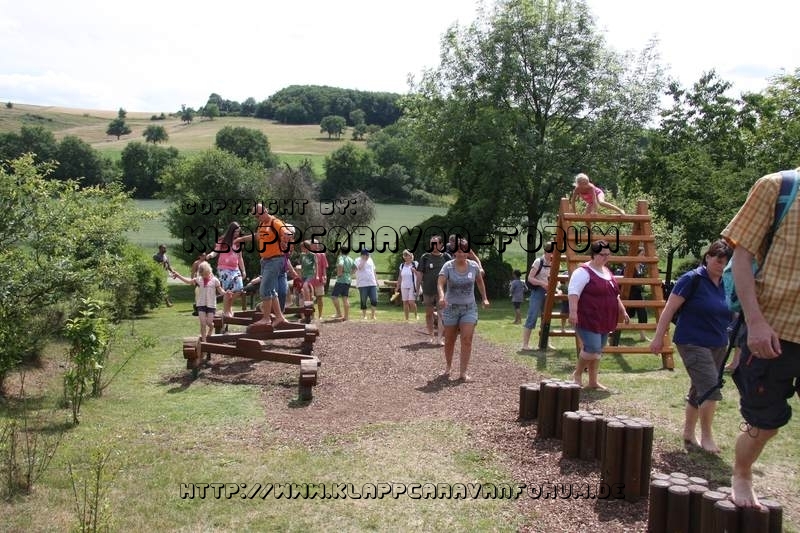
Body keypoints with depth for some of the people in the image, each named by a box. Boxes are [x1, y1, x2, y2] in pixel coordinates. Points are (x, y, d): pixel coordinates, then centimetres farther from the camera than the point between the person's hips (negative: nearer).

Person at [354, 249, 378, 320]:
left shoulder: (370, 260, 15)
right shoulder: (358, 260, -1)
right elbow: (360, 267, -22)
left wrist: (376, 280, 17)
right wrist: (364, 259, -16)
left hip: (372, 284, 4)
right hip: (362, 284, -4)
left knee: (374, 300, -3)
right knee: (363, 301, 2)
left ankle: (372, 315, 11)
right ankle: (364, 315, 14)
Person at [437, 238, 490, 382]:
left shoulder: (473, 266, -2)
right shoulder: (448, 266, -11)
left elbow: (479, 281, 16)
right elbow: (441, 282, -26)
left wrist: (484, 298, 15)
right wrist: (442, 296, -45)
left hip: (469, 308, 1)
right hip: (451, 307, -1)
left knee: (467, 339, -11)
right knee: (449, 340, 9)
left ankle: (463, 373, -8)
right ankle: (448, 367, 31)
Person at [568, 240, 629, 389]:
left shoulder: (607, 271, 17)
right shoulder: (583, 271, -11)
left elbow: (614, 294, 27)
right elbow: (573, 292, -21)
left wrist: (623, 311, 23)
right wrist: (573, 311, -31)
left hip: (604, 321, 9)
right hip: (588, 319, -9)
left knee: (598, 351, 11)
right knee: (592, 348, -14)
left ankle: (593, 381, 20)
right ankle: (577, 374, 8)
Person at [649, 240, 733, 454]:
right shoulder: (692, 279, -11)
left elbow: (728, 315, 18)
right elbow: (669, 309, -10)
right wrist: (658, 337, -12)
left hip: (718, 346, 7)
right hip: (693, 343, -7)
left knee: (699, 392, 14)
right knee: (711, 389, -13)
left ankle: (688, 434, 26)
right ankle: (706, 436, 3)